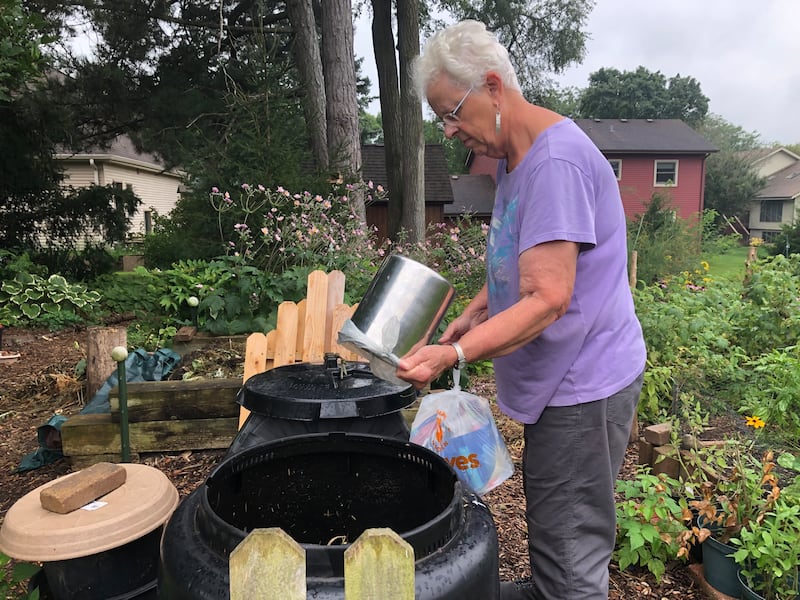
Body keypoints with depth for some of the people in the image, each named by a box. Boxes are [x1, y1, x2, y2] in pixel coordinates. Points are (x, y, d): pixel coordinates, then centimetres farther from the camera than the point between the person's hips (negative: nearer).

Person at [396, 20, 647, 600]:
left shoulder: (556, 161, -22)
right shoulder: (515, 156, 11)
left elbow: (548, 299, -28)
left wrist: (455, 354, -33)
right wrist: (474, 313, 8)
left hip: (584, 386, -9)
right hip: (559, 380, 10)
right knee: (549, 519, 26)